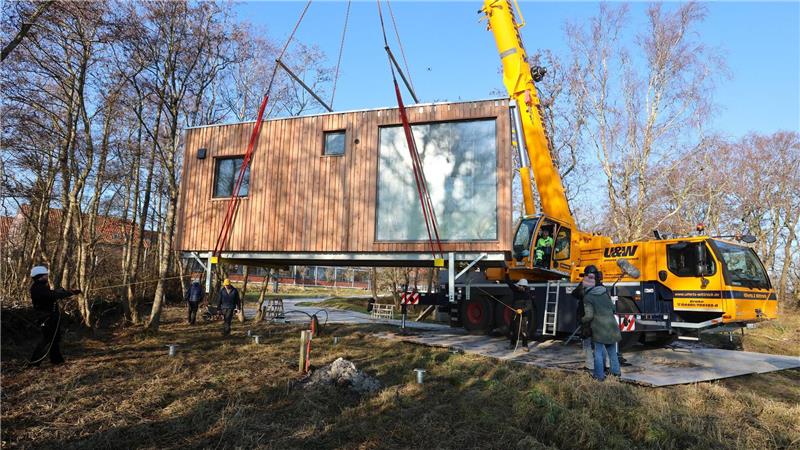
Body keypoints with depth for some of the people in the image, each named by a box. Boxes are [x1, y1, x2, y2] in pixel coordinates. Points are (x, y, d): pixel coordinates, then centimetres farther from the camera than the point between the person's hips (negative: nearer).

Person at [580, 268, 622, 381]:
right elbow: (612, 307, 16)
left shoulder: (587, 298, -11)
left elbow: (589, 316, -15)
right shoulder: (605, 292, 7)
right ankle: (616, 371, 30)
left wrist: (582, 320, 4)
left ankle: (599, 375, 6)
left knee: (598, 352, 3)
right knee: (612, 350, 20)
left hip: (599, 328, -6)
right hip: (611, 325, 6)